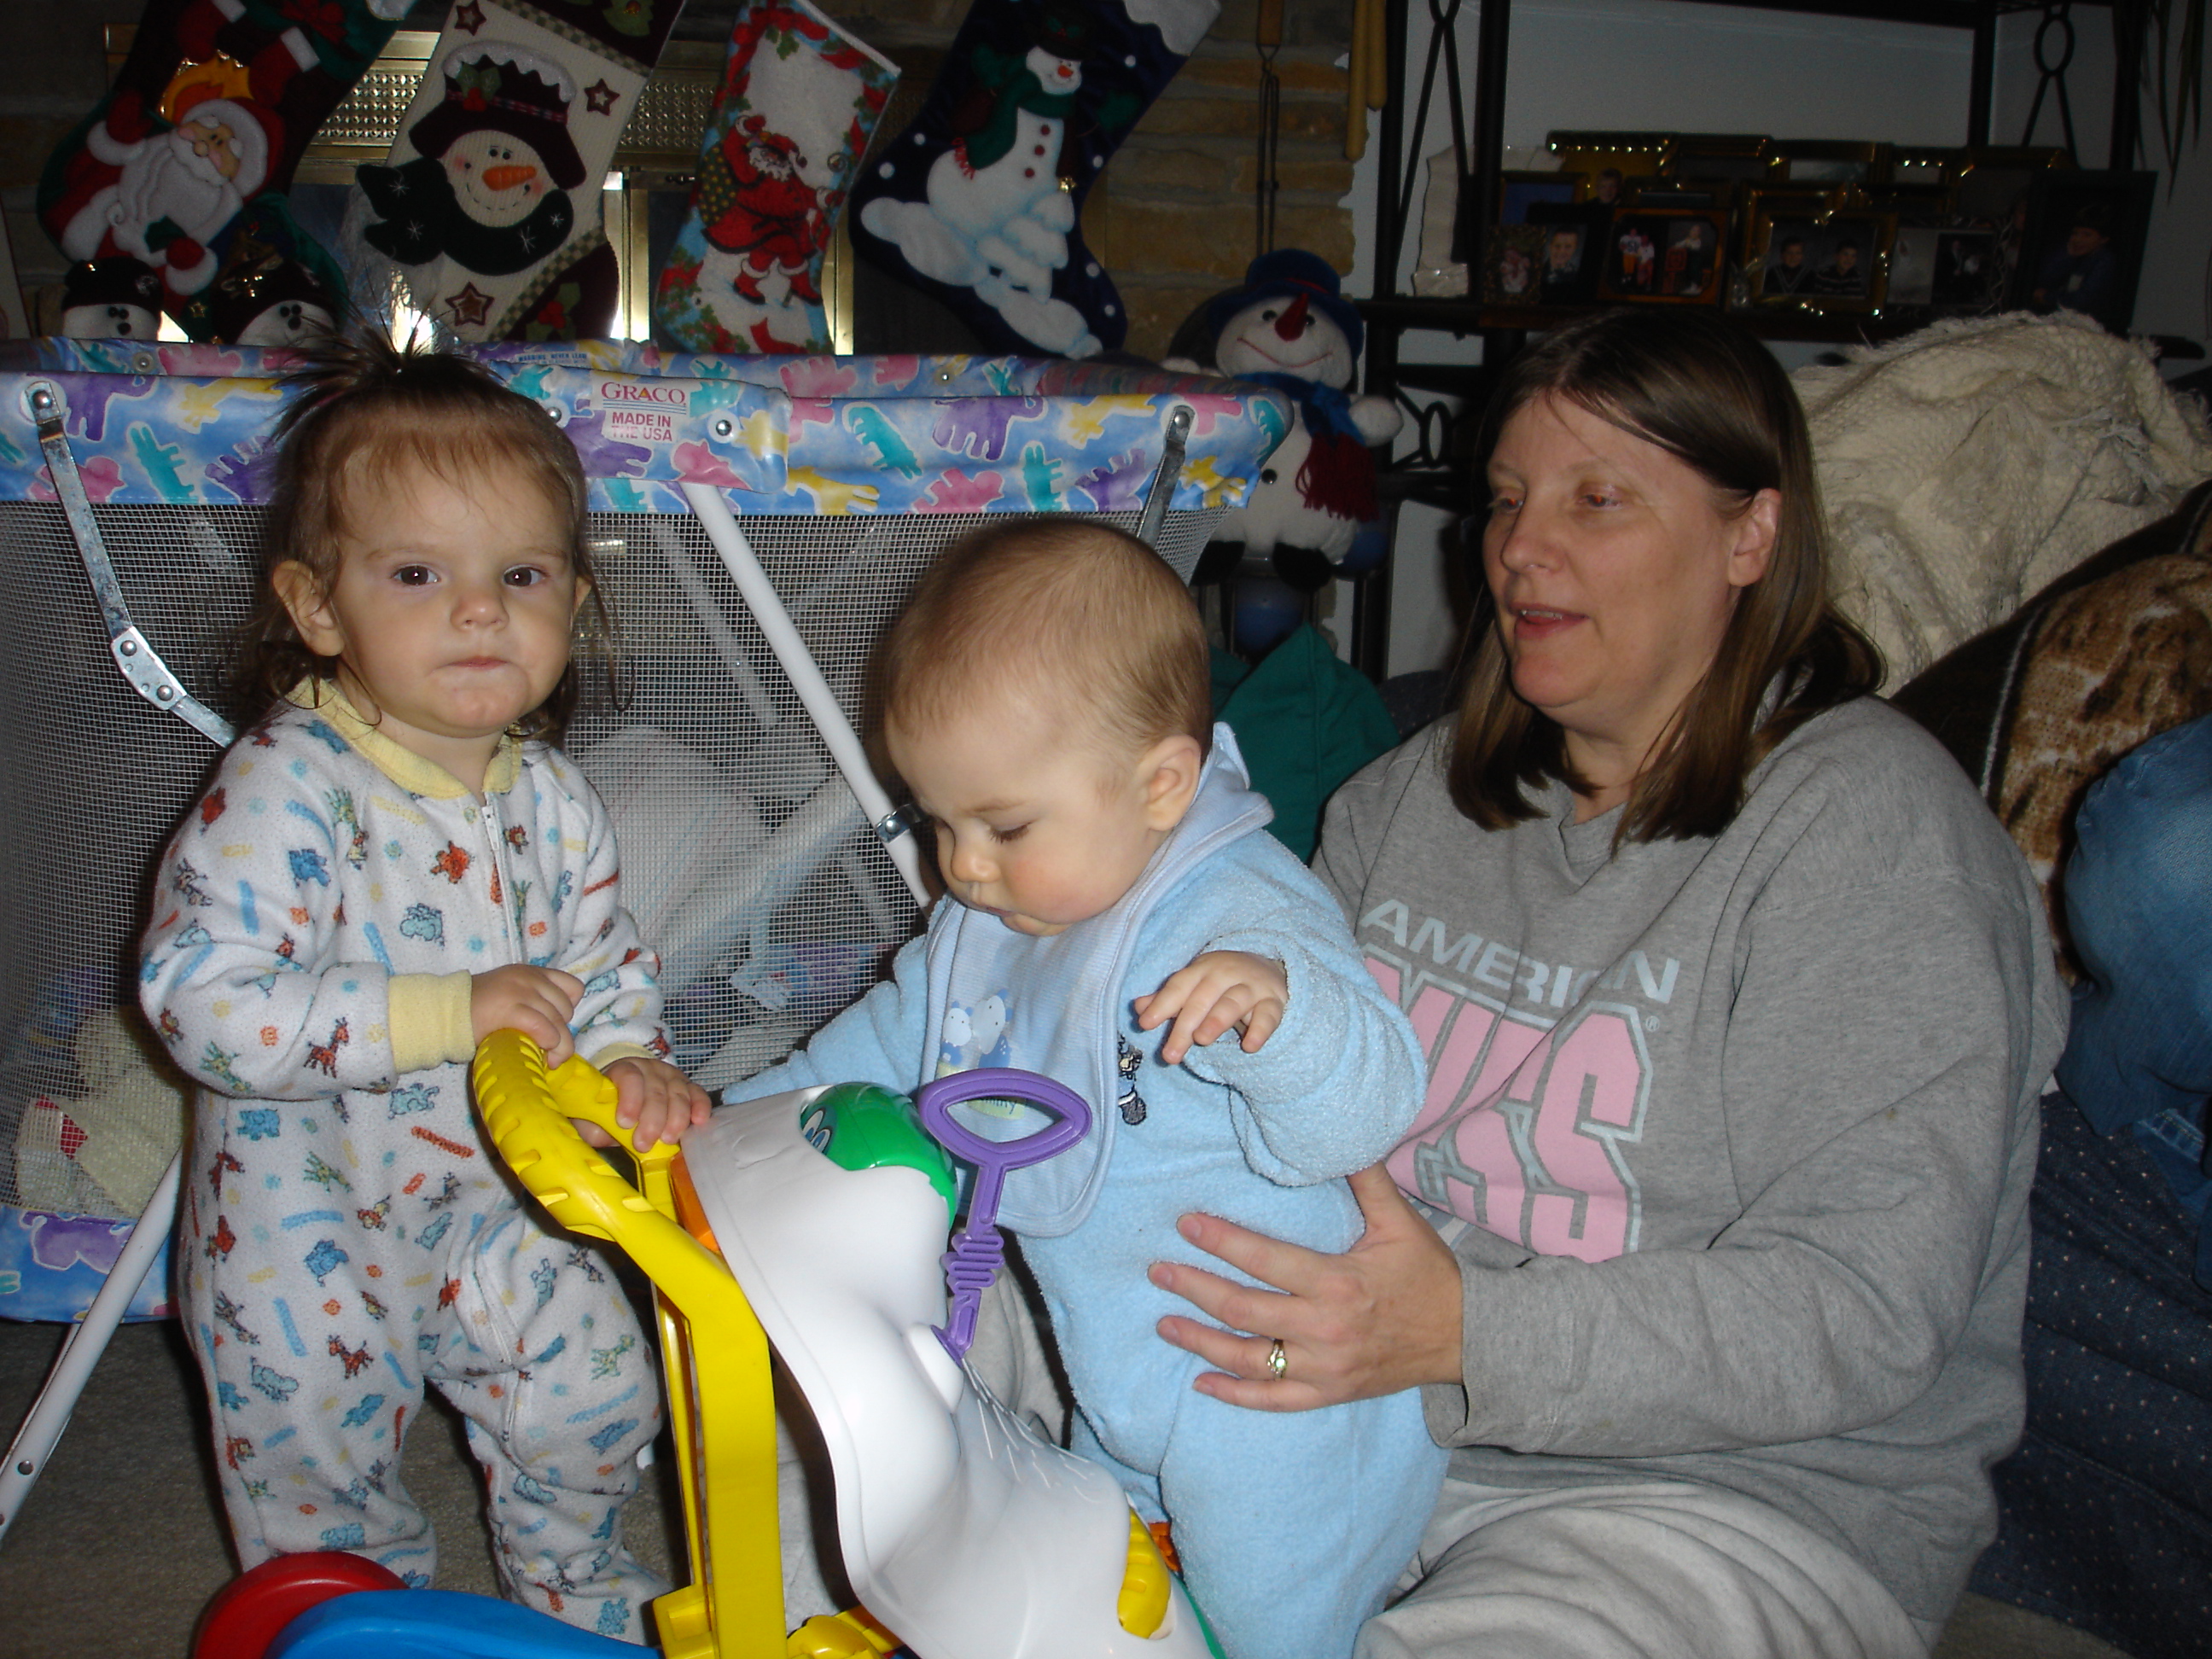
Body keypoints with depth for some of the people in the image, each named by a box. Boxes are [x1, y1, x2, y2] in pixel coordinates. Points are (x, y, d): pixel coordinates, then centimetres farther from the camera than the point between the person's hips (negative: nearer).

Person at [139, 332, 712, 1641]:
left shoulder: (547, 797, -6)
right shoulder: (285, 790, -25)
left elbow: (605, 958, 6)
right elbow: (201, 997, -32)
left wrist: (628, 1059, -16)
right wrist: (448, 1014, -35)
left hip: (494, 1199, 5)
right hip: (307, 1225, -4)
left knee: (599, 1390, 11)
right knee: (319, 1462, 10)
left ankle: (578, 1577, 43)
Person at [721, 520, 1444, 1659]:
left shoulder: (1246, 924, -28)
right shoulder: (993, 924, -1)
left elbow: (1361, 1112, -36)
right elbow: (896, 1037, 15)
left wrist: (1275, 1012, -56)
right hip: (1114, 1392, 9)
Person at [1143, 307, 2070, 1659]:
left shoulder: (1867, 824, -11)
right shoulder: (1412, 797, 9)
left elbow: (1859, 1306, -19)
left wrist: (1464, 1333, -30)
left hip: (1737, 1492, -5)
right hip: (1351, 1402, 5)